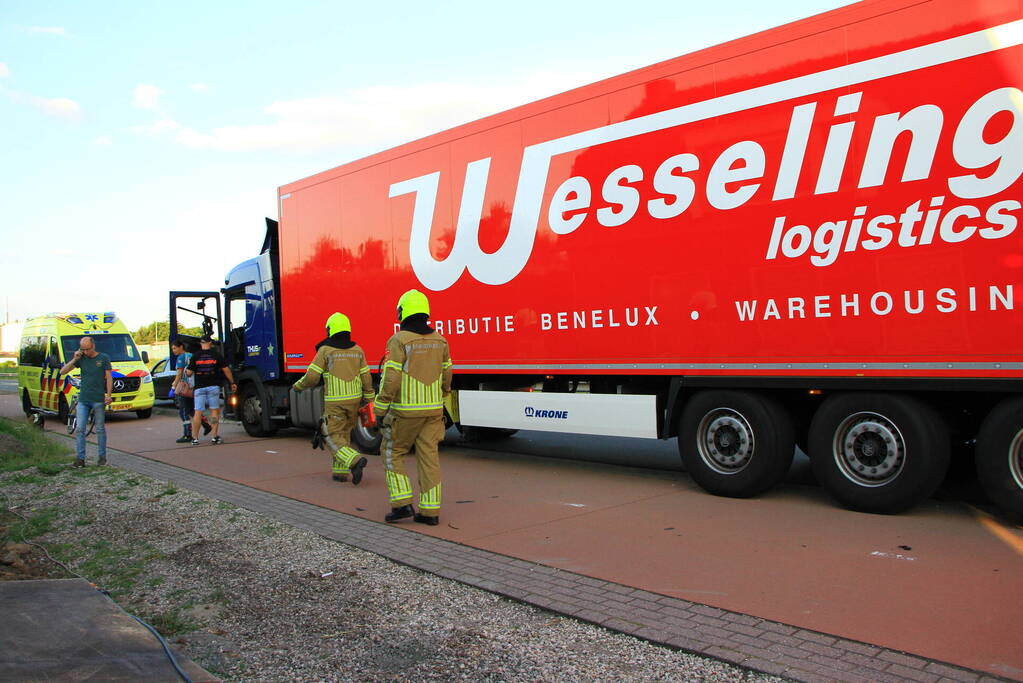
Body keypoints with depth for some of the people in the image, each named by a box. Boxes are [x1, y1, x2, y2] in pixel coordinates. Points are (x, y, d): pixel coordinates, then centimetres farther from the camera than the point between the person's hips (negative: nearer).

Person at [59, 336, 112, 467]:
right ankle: (80, 458, 1)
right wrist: (74, 359, -5)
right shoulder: (81, 359, 8)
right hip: (83, 400, 3)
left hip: (99, 400, -3)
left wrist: (108, 395, -8)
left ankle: (102, 457, 14)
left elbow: (109, 378, 0)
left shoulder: (104, 358, 1)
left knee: (100, 429, 5)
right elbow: (62, 372, 6)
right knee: (80, 429, -2)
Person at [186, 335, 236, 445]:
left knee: (198, 412, 3)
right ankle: (215, 436, 1)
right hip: (213, 386, 0)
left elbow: (189, 373, -1)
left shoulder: (195, 356, 2)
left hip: (199, 387, 0)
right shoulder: (216, 355, 2)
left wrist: (186, 369, 23)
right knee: (214, 411, 4)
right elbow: (226, 370, 2)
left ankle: (195, 438, 5)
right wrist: (232, 383, 11)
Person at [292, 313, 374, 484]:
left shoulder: (325, 350, -8)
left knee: (334, 438, 2)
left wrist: (298, 386, 11)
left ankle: (355, 460, -21)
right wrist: (368, 400, 13)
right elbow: (366, 378, 4)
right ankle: (340, 471, 20)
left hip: (334, 402, -5)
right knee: (344, 434, 19)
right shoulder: (357, 350, 4)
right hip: (354, 399, 5)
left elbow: (311, 377, -8)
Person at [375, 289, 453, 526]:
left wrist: (380, 410, -8)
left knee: (392, 453, 11)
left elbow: (390, 380, -16)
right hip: (433, 410, 5)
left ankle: (402, 504, 5)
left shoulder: (399, 341, -12)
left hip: (405, 411, -5)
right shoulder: (439, 340, 6)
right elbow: (446, 377, 13)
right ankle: (430, 510, 8)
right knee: (429, 457, 7)